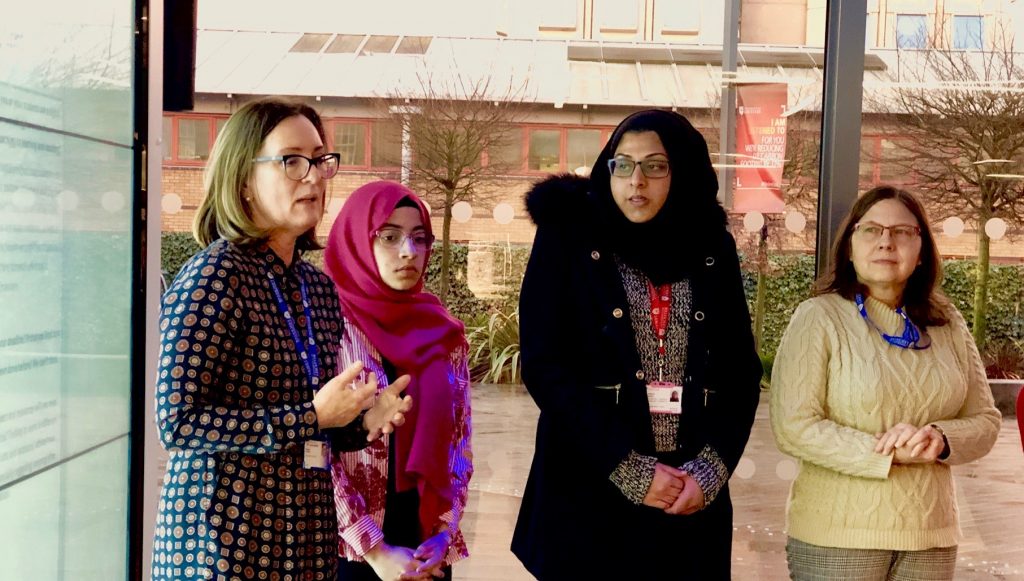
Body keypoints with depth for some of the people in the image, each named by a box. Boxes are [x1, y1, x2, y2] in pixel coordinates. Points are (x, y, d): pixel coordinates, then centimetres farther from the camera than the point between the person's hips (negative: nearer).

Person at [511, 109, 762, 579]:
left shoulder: (713, 249, 6)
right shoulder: (568, 238, -3)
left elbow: (742, 370, 4)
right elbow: (545, 367, -10)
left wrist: (711, 469, -9)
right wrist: (631, 470, -14)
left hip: (694, 497, 3)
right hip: (589, 494, -2)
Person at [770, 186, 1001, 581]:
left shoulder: (948, 324, 5)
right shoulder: (818, 317, -9)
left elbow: (985, 421, 7)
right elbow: (792, 427, -15)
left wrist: (940, 439, -14)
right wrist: (891, 454, -18)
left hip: (930, 534, 4)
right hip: (837, 534, -4)